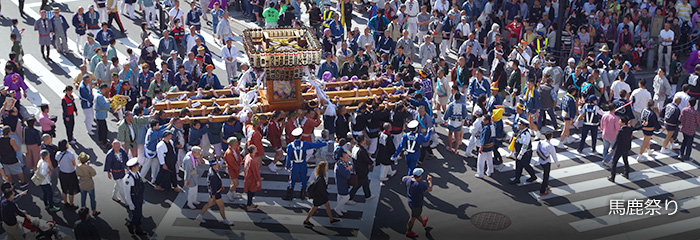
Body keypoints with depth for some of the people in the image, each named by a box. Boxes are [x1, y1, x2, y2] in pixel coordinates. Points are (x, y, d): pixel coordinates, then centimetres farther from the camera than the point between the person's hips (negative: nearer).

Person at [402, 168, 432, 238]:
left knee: (418, 213, 33)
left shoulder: (408, 180, -19)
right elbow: (430, 189, -22)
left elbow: (403, 178, 6)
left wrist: (411, 176, 12)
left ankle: (423, 222, 61)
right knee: (413, 218, 16)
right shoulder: (420, 185, -39)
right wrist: (430, 181, -7)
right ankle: (409, 232, 37)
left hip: (410, 201, 7)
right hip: (417, 204, -7)